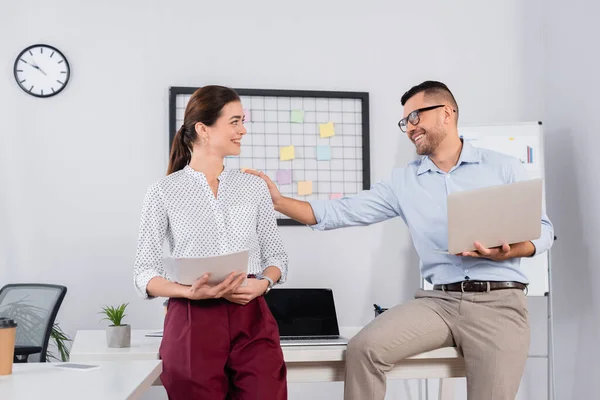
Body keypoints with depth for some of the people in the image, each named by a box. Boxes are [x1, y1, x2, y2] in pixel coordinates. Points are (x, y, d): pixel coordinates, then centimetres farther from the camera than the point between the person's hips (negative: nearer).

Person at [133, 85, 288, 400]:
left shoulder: (254, 187, 11)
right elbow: (144, 274, 1)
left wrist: (263, 283, -9)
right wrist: (191, 292, -17)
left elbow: (276, 255, 13)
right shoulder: (164, 191, 2)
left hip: (252, 321, 2)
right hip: (192, 323, -2)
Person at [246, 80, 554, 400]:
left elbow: (542, 228, 5)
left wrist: (507, 252, -16)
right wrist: (278, 201, -4)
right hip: (440, 300, 2)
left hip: (498, 301, -2)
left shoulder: (503, 167, 5)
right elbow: (341, 212, 6)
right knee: (364, 347, -18)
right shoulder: (403, 181, 11)